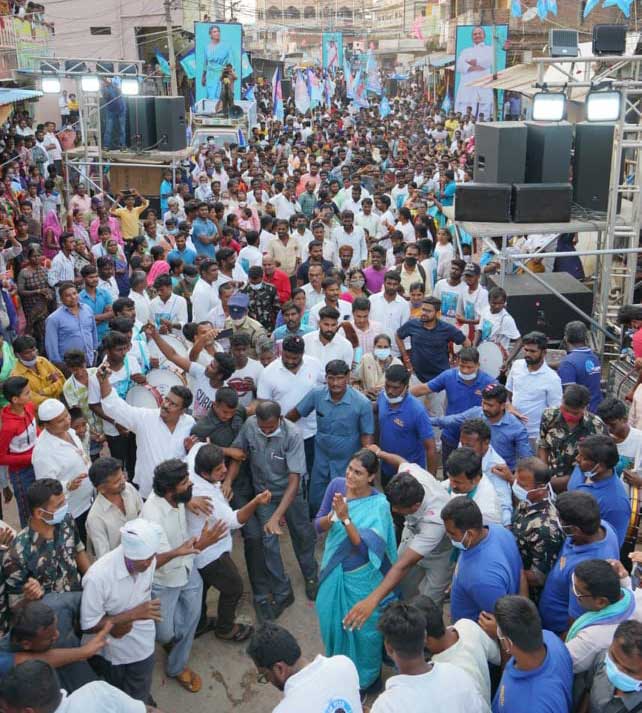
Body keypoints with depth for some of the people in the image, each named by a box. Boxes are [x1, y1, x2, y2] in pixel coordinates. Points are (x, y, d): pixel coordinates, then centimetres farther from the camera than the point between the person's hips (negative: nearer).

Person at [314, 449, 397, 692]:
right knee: (332, 618, 22)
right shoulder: (336, 485, -11)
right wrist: (332, 514, -27)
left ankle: (367, 677, 42)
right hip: (334, 569, 4)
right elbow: (318, 526, -6)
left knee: (363, 626, 14)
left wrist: (346, 518, -39)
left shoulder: (378, 504, -23)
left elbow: (364, 546, -29)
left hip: (360, 576, -4)